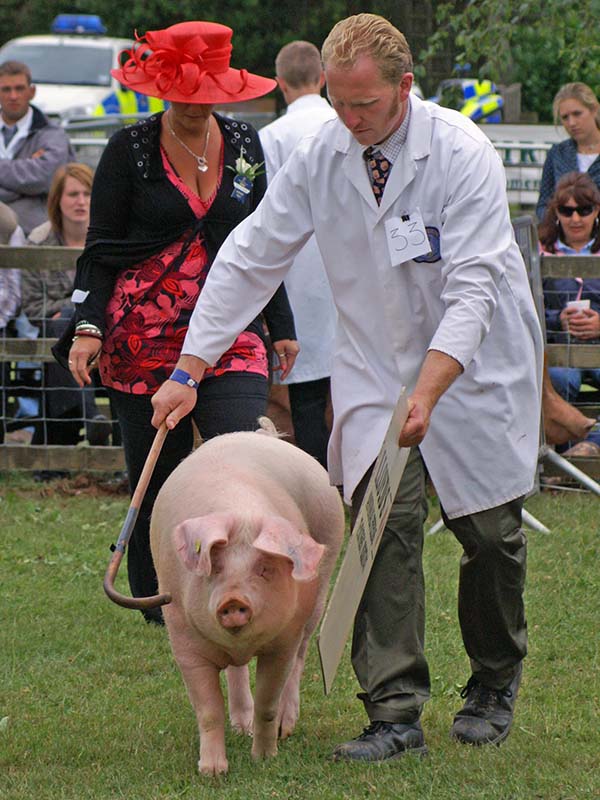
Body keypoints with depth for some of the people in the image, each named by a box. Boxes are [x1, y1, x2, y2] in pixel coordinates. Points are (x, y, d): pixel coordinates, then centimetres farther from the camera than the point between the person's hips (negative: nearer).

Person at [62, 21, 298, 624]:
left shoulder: (244, 146, 10)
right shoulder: (130, 151, 0)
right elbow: (100, 251, 0)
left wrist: (281, 326, 20)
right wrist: (88, 327, -12)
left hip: (232, 337, 2)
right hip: (143, 342, -1)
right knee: (155, 482, 5)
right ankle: (159, 609, 20)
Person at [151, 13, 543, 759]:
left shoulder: (463, 154, -22)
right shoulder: (319, 157, -10)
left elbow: (472, 288, -27)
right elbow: (249, 258, -3)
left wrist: (426, 395, -38)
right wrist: (189, 369, -7)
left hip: (475, 367, -2)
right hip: (375, 368, 2)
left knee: (490, 531, 4)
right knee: (385, 523, -12)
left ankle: (493, 687, 28)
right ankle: (394, 711, -13)